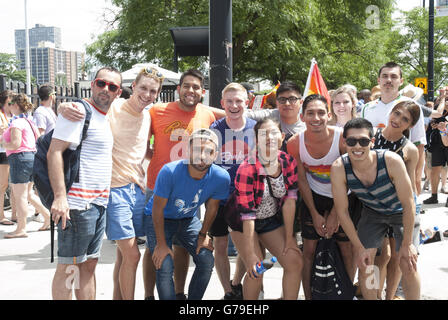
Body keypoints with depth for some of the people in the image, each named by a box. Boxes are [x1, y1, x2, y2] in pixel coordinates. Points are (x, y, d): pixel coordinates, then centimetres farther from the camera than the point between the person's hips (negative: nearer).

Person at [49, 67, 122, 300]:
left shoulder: (105, 118, 17)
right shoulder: (79, 110, -10)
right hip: (77, 204, -9)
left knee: (89, 264, 14)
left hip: (99, 205, 9)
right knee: (68, 267, -2)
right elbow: (54, 152, -17)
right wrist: (60, 196, -24)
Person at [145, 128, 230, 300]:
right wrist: (161, 244, -16)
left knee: (207, 260, -9)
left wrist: (203, 235, 4)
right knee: (164, 266, -19)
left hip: (188, 219, 3)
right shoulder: (170, 171, -32)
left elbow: (211, 207, -4)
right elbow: (158, 209, -21)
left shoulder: (221, 177, -23)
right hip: (159, 219, -3)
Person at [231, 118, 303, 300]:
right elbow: (247, 214, -27)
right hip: (243, 223, -4)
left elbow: (289, 200, -10)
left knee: (295, 262, -7)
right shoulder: (247, 170, -28)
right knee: (256, 271, -14)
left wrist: (289, 239, -8)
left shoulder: (289, 162, -13)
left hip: (273, 219, 5)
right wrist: (250, 254, -26)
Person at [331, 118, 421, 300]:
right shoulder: (339, 168, -28)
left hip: (402, 212, -2)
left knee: (408, 266, -5)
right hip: (372, 213, 2)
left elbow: (408, 204, -23)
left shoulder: (392, 161, -34)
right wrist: (359, 248, -13)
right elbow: (342, 211, -16)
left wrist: (407, 244, -17)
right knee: (364, 263, -2)